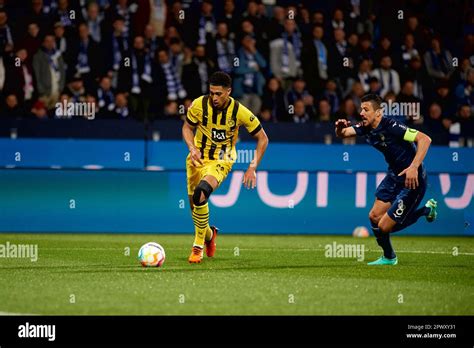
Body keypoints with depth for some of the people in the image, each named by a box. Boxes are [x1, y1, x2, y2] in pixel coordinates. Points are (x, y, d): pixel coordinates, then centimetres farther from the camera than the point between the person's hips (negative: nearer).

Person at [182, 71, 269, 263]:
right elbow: (187, 127, 7)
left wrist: (253, 167, -12)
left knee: (200, 195, -29)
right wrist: (192, 148, -13)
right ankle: (209, 235, 38)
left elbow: (262, 138, -4)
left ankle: (198, 245, -15)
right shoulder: (199, 105, -12)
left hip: (221, 161, -3)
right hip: (197, 158, 3)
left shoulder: (239, 112, -16)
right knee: (194, 203, 4)